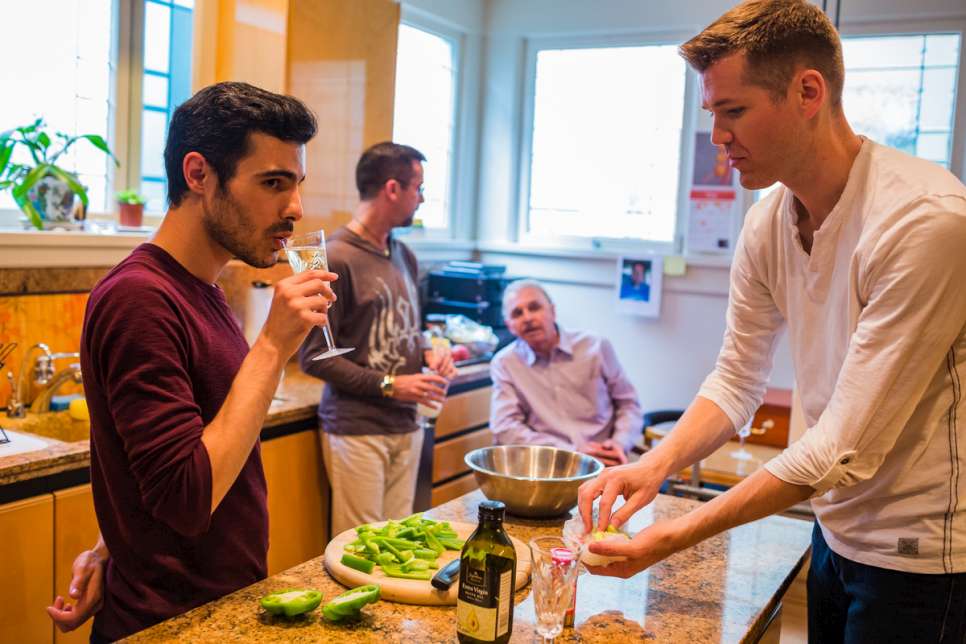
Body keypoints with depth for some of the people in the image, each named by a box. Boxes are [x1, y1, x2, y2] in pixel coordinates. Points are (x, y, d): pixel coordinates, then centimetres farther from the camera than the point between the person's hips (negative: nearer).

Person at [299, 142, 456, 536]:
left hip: (405, 425, 7)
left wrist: (427, 354, 3)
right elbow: (313, 357, -13)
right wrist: (388, 386, -15)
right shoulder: (337, 259, -13)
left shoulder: (404, 256, 12)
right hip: (356, 429, -7)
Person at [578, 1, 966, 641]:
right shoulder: (769, 220, -3)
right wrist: (656, 465, -15)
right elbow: (736, 380, 2)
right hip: (837, 531, 7)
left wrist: (679, 535, -25)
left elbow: (846, 450, -27)